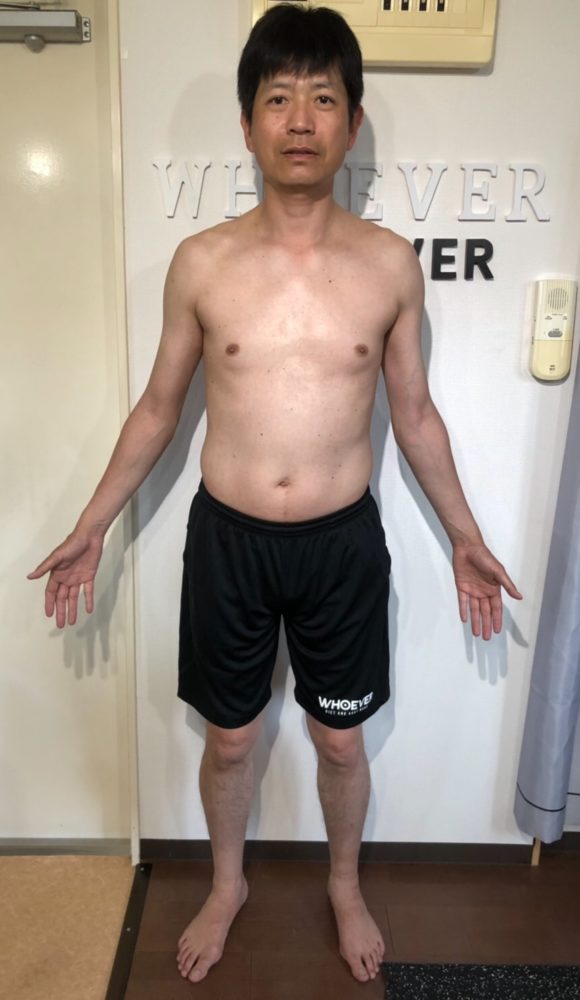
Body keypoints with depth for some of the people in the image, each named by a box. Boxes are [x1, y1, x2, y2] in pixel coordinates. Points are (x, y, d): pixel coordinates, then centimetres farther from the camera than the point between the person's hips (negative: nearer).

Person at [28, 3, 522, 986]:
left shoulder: (391, 263, -4)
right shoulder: (200, 261, -5)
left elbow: (413, 411, 5)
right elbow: (159, 407, 3)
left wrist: (465, 537, 8)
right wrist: (91, 528, 5)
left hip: (344, 543, 0)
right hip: (227, 539, 0)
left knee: (340, 739, 18)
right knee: (228, 738, 18)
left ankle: (345, 885, 49)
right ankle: (227, 885, 48)